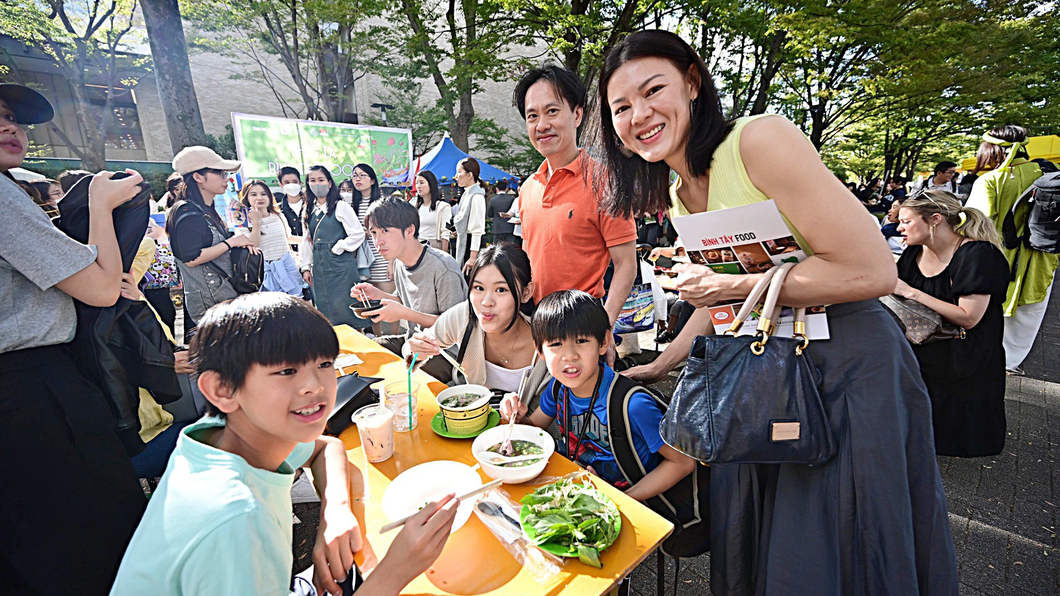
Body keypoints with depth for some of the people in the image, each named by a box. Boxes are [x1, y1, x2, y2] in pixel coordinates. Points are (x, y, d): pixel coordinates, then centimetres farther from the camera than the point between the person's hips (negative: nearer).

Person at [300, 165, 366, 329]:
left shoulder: (341, 207, -5)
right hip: (319, 266, 6)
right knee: (325, 308, 10)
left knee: (343, 307, -5)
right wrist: (306, 267, 12)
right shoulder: (310, 211, 14)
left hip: (340, 264, -6)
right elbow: (307, 240, 16)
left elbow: (358, 234, -10)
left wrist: (337, 249, -9)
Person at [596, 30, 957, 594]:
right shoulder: (676, 196, 6)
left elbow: (872, 270, -22)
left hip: (848, 367, -7)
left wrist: (733, 285, -19)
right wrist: (655, 366, 13)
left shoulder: (761, 137, -17)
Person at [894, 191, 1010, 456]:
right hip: (921, 353, 6)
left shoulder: (978, 253, -18)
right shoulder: (915, 253, 3)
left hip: (963, 362, -5)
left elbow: (968, 318, -24)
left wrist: (910, 292, -24)